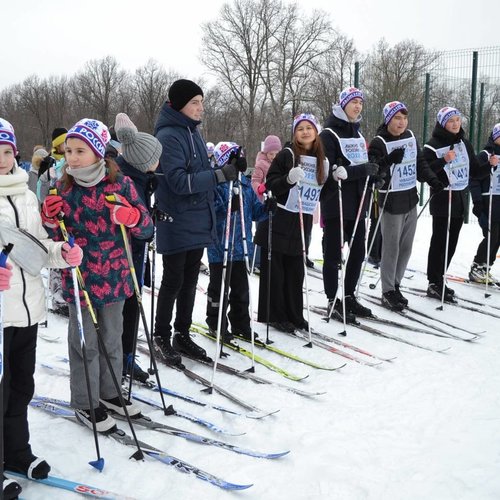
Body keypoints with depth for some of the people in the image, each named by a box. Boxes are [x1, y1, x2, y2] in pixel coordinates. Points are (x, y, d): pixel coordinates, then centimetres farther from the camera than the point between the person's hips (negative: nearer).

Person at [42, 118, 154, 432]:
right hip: (80, 280, -1)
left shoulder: (120, 183, -5)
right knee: (86, 344, 7)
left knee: (112, 340, 15)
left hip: (114, 278, 1)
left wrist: (131, 217, -24)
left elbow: (147, 229, -4)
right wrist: (50, 220, -14)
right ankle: (85, 403, 23)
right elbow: (56, 239, 6)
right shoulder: (63, 188, -2)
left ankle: (109, 393, 34)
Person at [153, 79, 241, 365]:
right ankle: (162, 337, 19)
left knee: (190, 281, 14)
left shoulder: (193, 132, 12)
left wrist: (227, 168, 6)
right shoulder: (168, 136, -15)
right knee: (173, 282, 3)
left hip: (198, 222, 8)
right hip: (176, 224, -8)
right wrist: (219, 175, -25)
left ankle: (182, 335, 26)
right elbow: (179, 181, -23)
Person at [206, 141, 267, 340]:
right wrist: (230, 206, -36)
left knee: (241, 287, 15)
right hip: (220, 246, -6)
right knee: (219, 285, 7)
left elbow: (255, 210, 12)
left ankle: (240, 323, 28)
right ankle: (216, 323, 22)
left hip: (241, 246, 6)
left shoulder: (245, 184, 9)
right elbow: (213, 209, -22)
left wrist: (267, 208, -6)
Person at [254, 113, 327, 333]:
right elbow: (270, 185, -10)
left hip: (300, 224, 5)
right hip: (278, 222, -5)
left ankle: (294, 315, 20)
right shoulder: (286, 155, -6)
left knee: (295, 271, 10)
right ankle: (274, 315, 11)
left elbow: (322, 191, 21)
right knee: (274, 271, 1)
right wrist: (289, 179, -27)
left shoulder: (321, 160, 10)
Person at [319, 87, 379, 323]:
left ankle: (349, 296, 26)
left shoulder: (357, 133, 16)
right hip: (335, 204, -8)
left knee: (358, 252, 12)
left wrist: (372, 175, 4)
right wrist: (361, 170, -24)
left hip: (356, 203, 8)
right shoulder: (329, 134, -9)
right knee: (333, 255, 1)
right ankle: (333, 302, 11)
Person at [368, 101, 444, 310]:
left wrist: (432, 180, 2)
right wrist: (389, 161, -34)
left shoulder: (410, 137, 8)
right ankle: (388, 291, 10)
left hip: (411, 199, 7)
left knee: (406, 247, 12)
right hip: (391, 201, -7)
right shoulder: (379, 142, -12)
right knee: (391, 248, -1)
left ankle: (395, 285, 26)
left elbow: (420, 162, 15)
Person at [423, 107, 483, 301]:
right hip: (442, 200, -7)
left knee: (451, 243, 10)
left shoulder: (465, 144, 11)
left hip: (460, 199, 7)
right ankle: (434, 283, 5)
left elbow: (474, 171, 14)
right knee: (439, 242, -3)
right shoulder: (433, 145, -9)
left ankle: (438, 281, 19)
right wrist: (443, 160, -28)